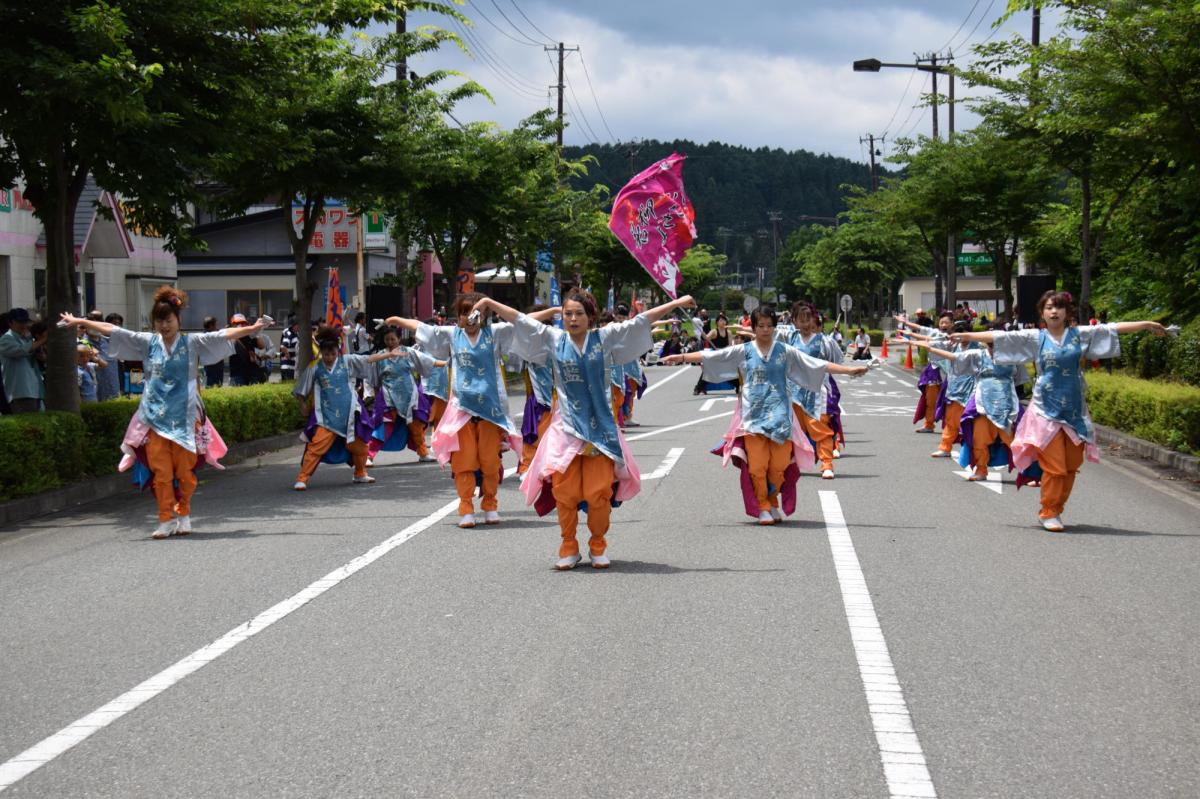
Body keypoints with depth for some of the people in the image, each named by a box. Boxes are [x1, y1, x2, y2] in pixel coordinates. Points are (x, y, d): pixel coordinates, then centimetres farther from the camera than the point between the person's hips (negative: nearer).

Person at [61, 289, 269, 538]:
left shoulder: (192, 343, 3)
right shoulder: (148, 343, 8)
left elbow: (224, 335, -6)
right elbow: (110, 330, 9)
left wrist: (252, 329, -18)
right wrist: (78, 322, 11)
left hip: (185, 417, -1)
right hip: (155, 416, 2)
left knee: (185, 470, 0)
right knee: (161, 471, -3)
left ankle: (183, 515, 19)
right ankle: (166, 520, 3)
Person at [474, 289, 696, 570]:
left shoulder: (604, 338, 1)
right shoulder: (553, 339, 3)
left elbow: (639, 322, 1)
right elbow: (520, 320, 0)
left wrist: (676, 303, 0)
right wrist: (490, 303, -6)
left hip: (600, 426, 0)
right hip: (566, 426, 0)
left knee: (600, 491, -3)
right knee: (564, 491, -2)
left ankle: (598, 546, 16)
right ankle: (568, 548, 13)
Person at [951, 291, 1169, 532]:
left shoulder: (1081, 335, 5)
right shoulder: (1034, 338, 1)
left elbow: (1113, 328, 4)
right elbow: (1000, 337, 0)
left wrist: (1147, 324, 2)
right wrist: (968, 336, -3)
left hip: (1074, 411, 2)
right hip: (1047, 411, -2)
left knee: (1071, 466, 6)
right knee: (1054, 466, -5)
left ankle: (1056, 510, 20)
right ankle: (1048, 513, 7)